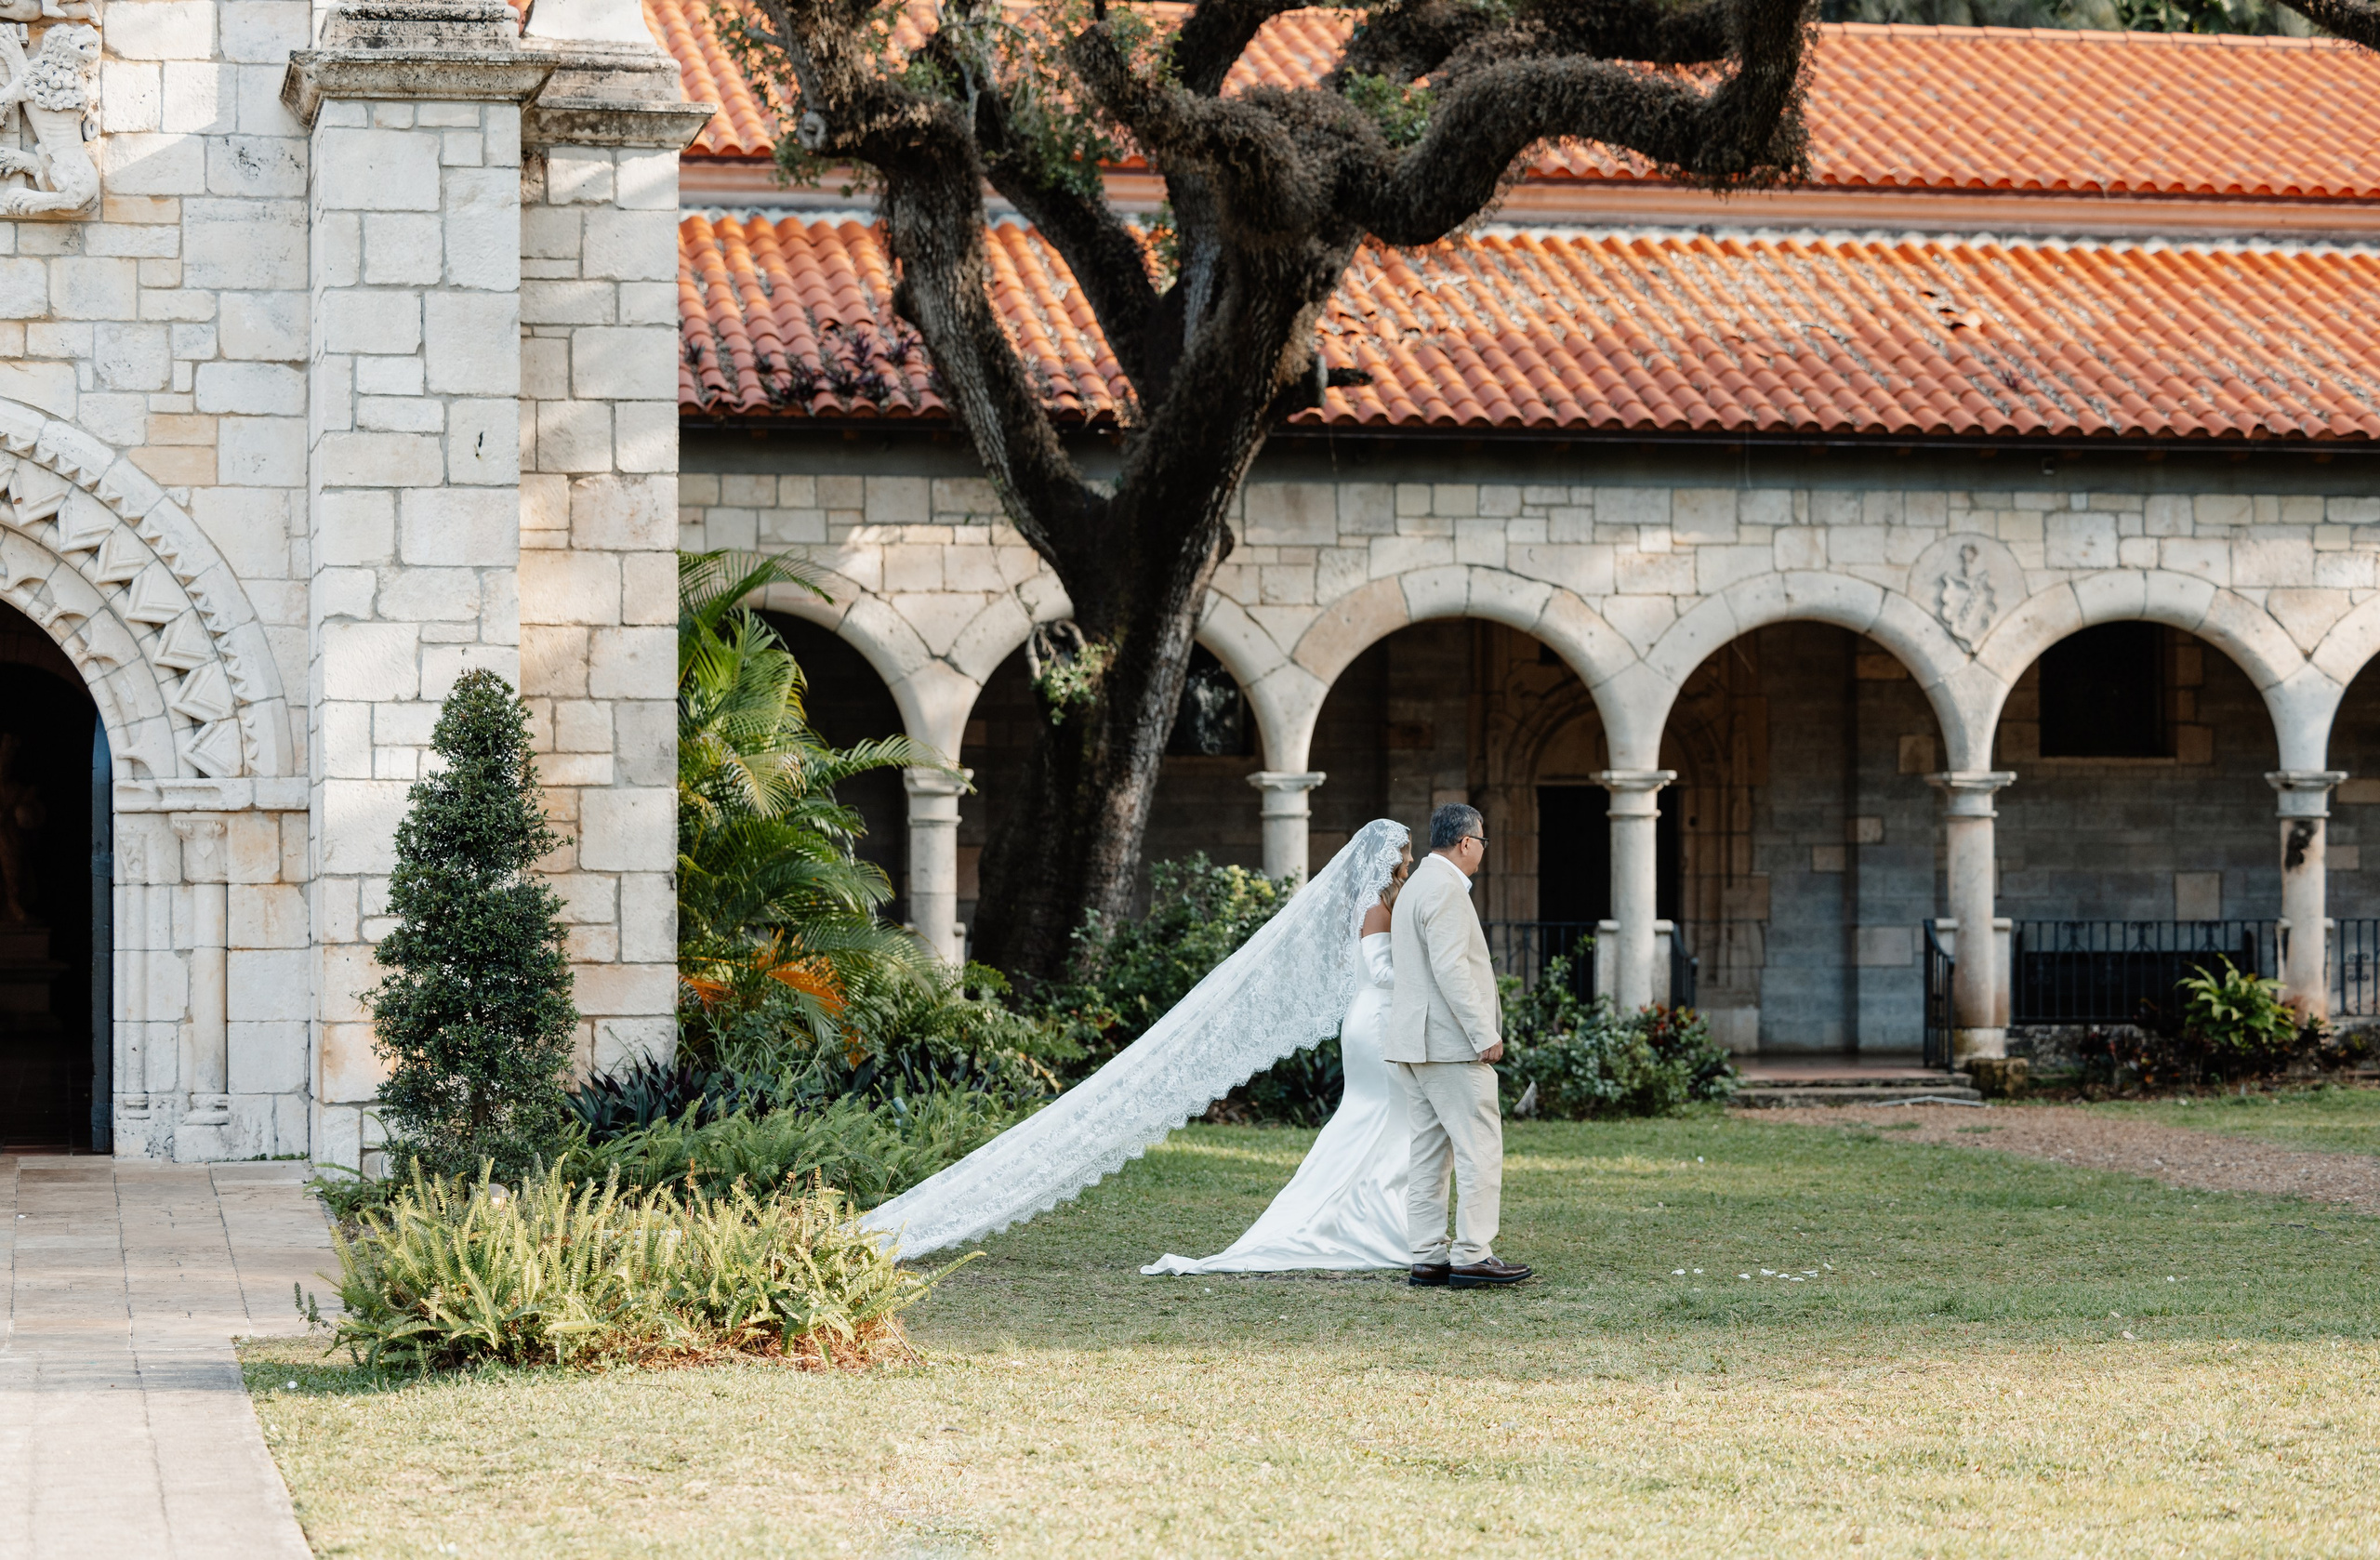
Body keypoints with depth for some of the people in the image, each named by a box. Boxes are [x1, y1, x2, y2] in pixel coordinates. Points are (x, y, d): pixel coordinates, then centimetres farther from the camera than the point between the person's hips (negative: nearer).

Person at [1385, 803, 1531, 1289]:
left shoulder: (1415, 886, 20)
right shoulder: (1446, 889, -13)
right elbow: (1450, 968, -21)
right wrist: (1484, 1034, -20)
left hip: (1415, 1042, 11)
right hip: (1450, 1043, -11)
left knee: (1430, 1153, 9)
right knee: (1480, 1148, -8)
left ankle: (1428, 1258, 9)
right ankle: (1472, 1255, -11)